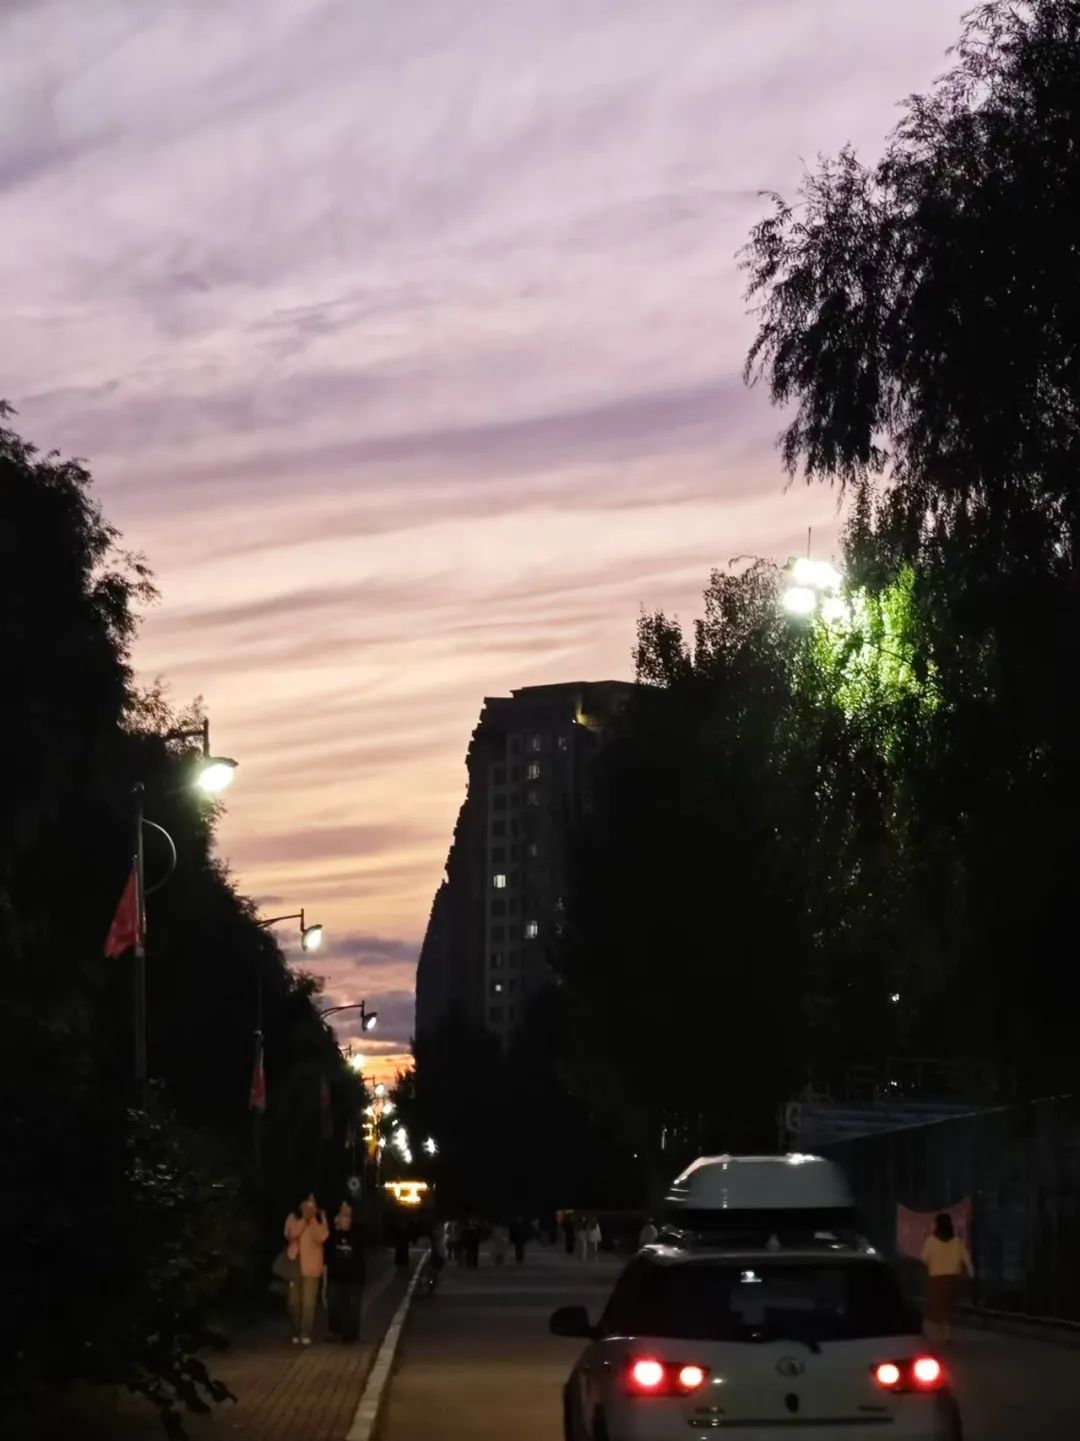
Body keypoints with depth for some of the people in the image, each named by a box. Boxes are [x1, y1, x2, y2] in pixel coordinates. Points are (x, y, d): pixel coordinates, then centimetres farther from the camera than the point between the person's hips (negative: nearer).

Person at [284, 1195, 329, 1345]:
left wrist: (313, 1219, -15)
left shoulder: (320, 1218, 2)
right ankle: (296, 1333, 16)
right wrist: (304, 1218, -17)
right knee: (294, 1301, 6)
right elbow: (290, 1235, -14)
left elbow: (321, 1237, -12)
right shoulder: (293, 1217, 2)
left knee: (308, 1302, -7)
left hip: (311, 1266, -1)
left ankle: (306, 1334, -4)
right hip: (294, 1265, 1)